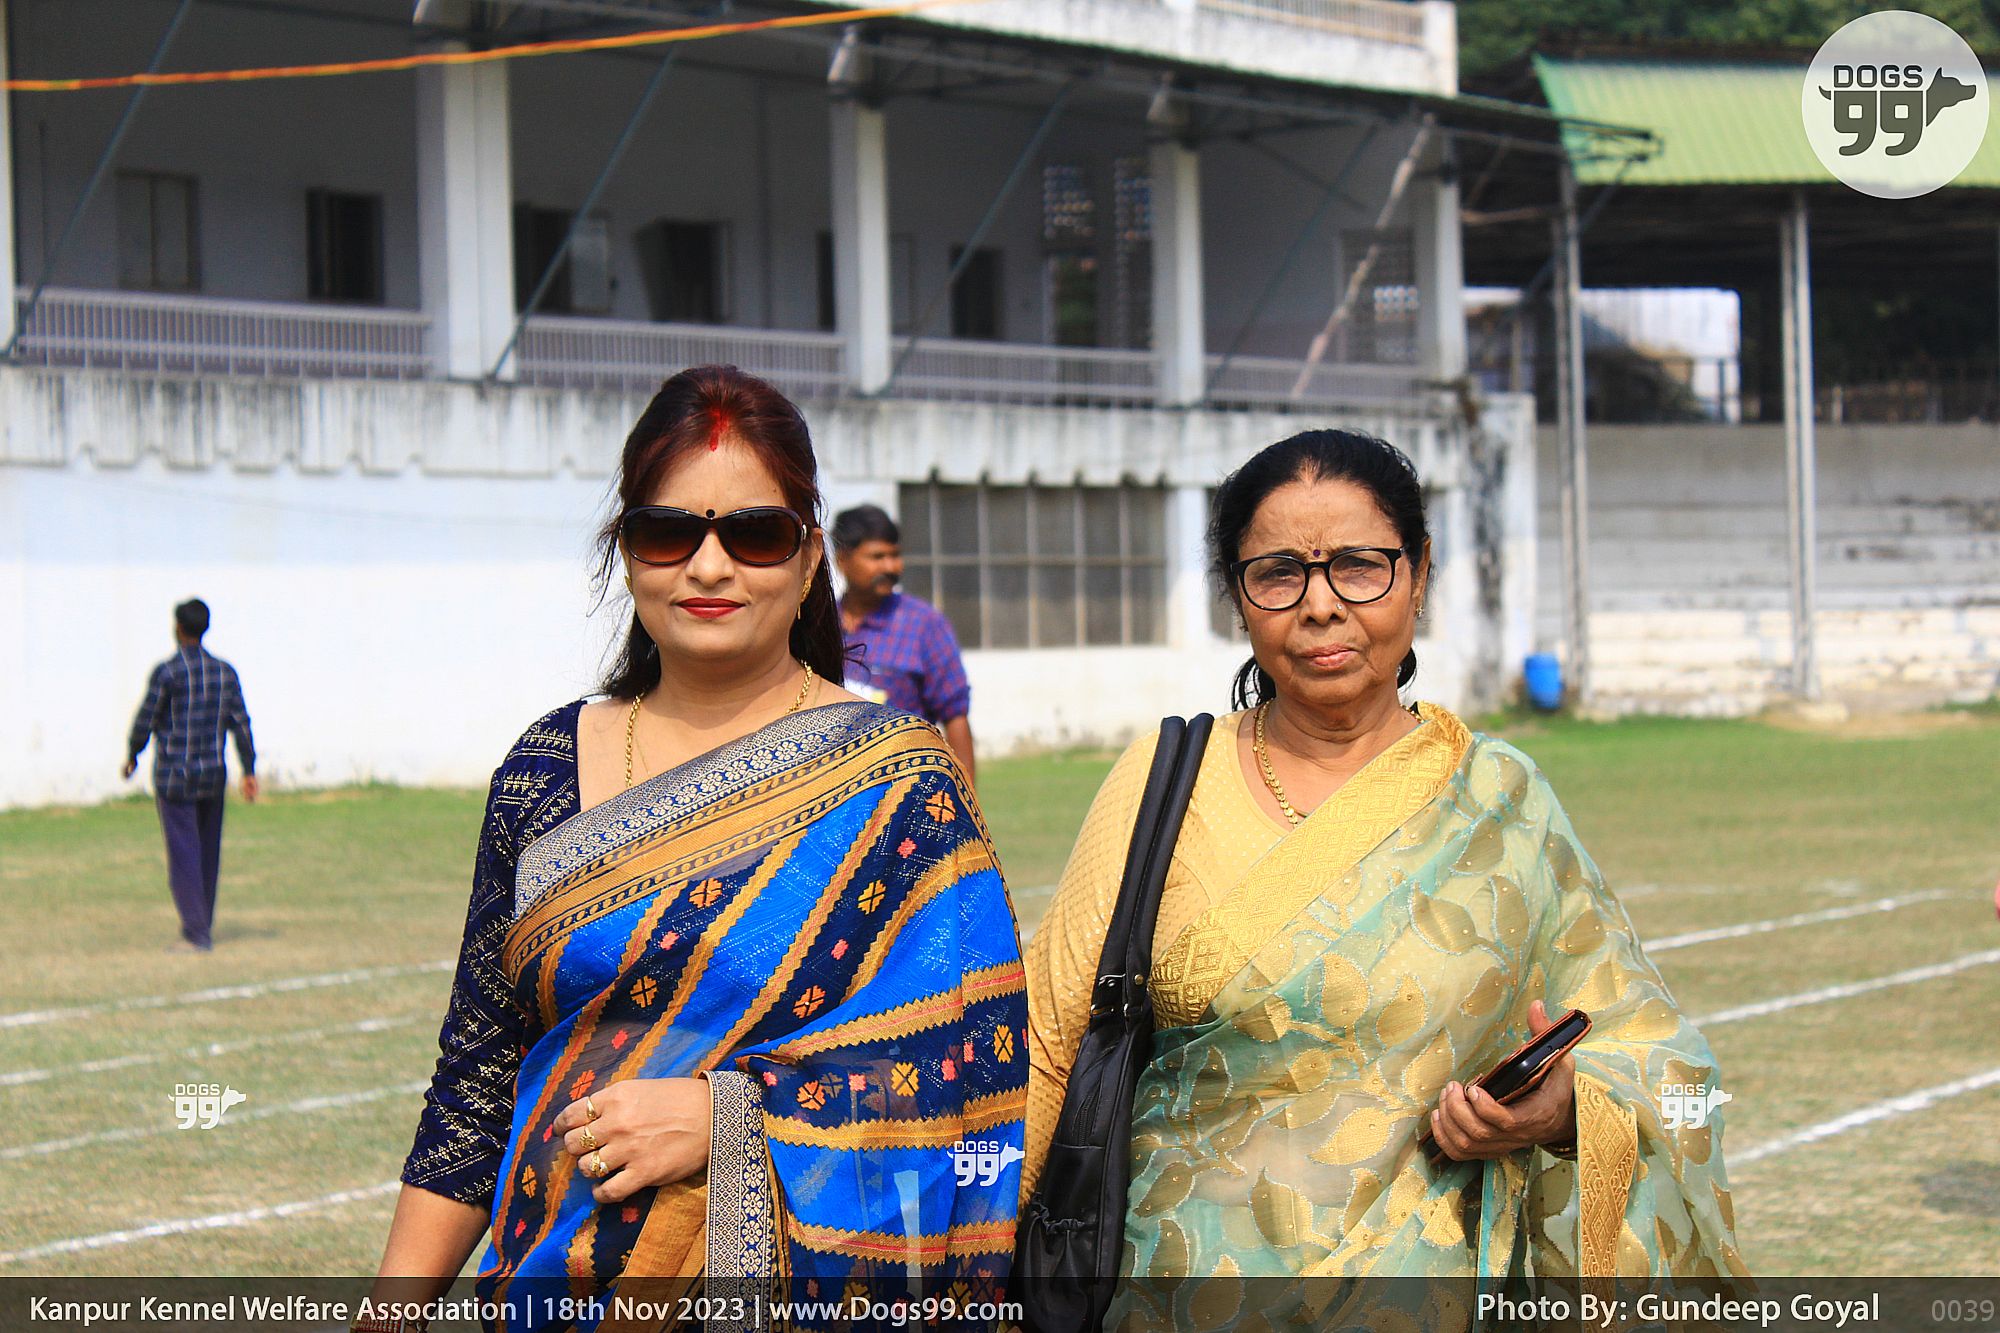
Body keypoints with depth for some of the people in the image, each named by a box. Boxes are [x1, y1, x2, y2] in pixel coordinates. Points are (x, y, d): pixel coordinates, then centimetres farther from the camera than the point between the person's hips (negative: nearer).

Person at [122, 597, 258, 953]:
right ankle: (203, 926, 20)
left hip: (175, 776, -5)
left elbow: (146, 719, -7)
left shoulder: (167, 672, -12)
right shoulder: (225, 672, 4)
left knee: (184, 854, -3)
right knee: (208, 853, 13)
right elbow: (241, 724, 4)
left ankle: (196, 933, -7)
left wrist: (132, 755, 9)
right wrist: (249, 771, 7)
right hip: (213, 775, 5)